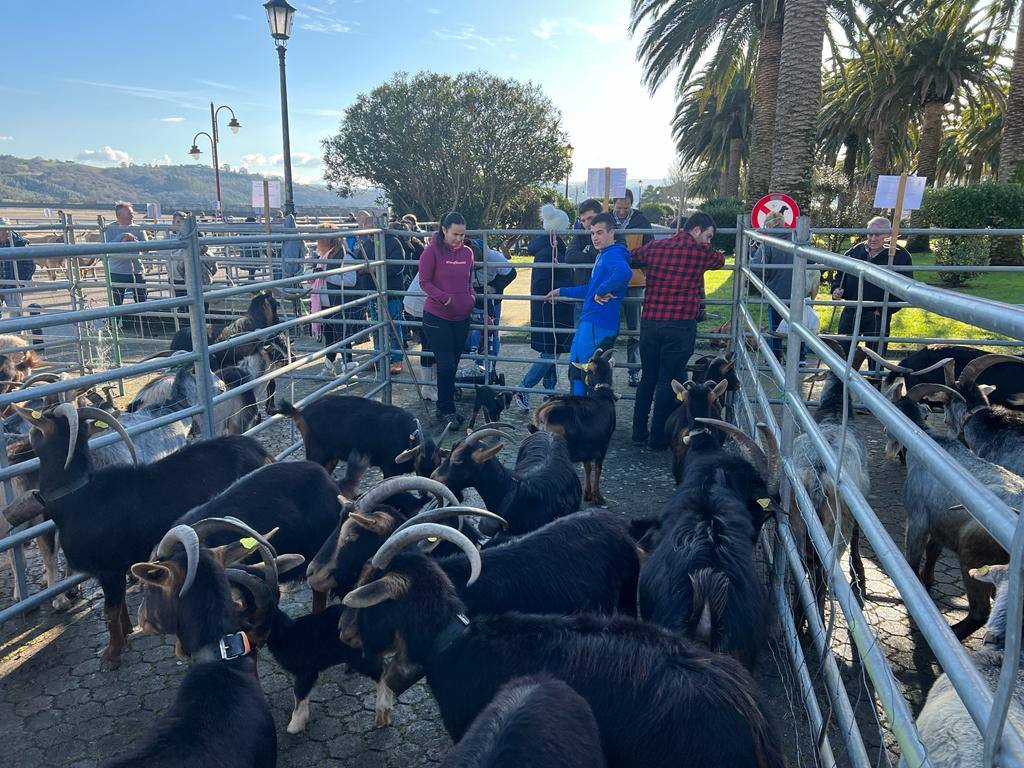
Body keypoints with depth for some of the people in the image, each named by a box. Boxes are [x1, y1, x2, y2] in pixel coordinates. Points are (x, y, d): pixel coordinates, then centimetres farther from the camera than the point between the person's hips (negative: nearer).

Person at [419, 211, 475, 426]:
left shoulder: (467, 252, 6)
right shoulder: (432, 251, -8)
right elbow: (424, 282, -8)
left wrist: (473, 299, 1)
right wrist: (444, 297, -20)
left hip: (461, 317, 5)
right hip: (437, 317, -5)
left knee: (453, 364, 10)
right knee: (446, 364, -5)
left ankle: (444, 406, 22)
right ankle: (446, 410, 6)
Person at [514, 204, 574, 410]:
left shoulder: (552, 246, 12)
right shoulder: (549, 250, -19)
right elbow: (543, 284, -24)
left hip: (551, 309, 10)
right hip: (549, 310, -10)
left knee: (550, 352, 16)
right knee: (549, 353, -7)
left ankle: (550, 391, 27)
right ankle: (522, 391, -2)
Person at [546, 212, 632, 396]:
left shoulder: (613, 254, -13)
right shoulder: (602, 255, 19)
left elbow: (624, 272, -38)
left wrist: (602, 291, -26)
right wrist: (561, 291, 36)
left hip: (597, 325, -11)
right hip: (587, 322, 11)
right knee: (575, 372, 17)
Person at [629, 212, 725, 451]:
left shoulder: (653, 247, 7)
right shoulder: (701, 252, -2)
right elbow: (720, 260, 19)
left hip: (649, 322, 4)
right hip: (681, 324, -4)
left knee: (648, 378, 15)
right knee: (669, 381, 4)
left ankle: (639, 433, 20)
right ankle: (657, 438, 9)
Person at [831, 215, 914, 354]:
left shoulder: (900, 255, -5)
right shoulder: (855, 251, 5)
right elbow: (840, 274, 18)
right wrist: (836, 289, -3)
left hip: (877, 317, -3)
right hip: (850, 314, 3)